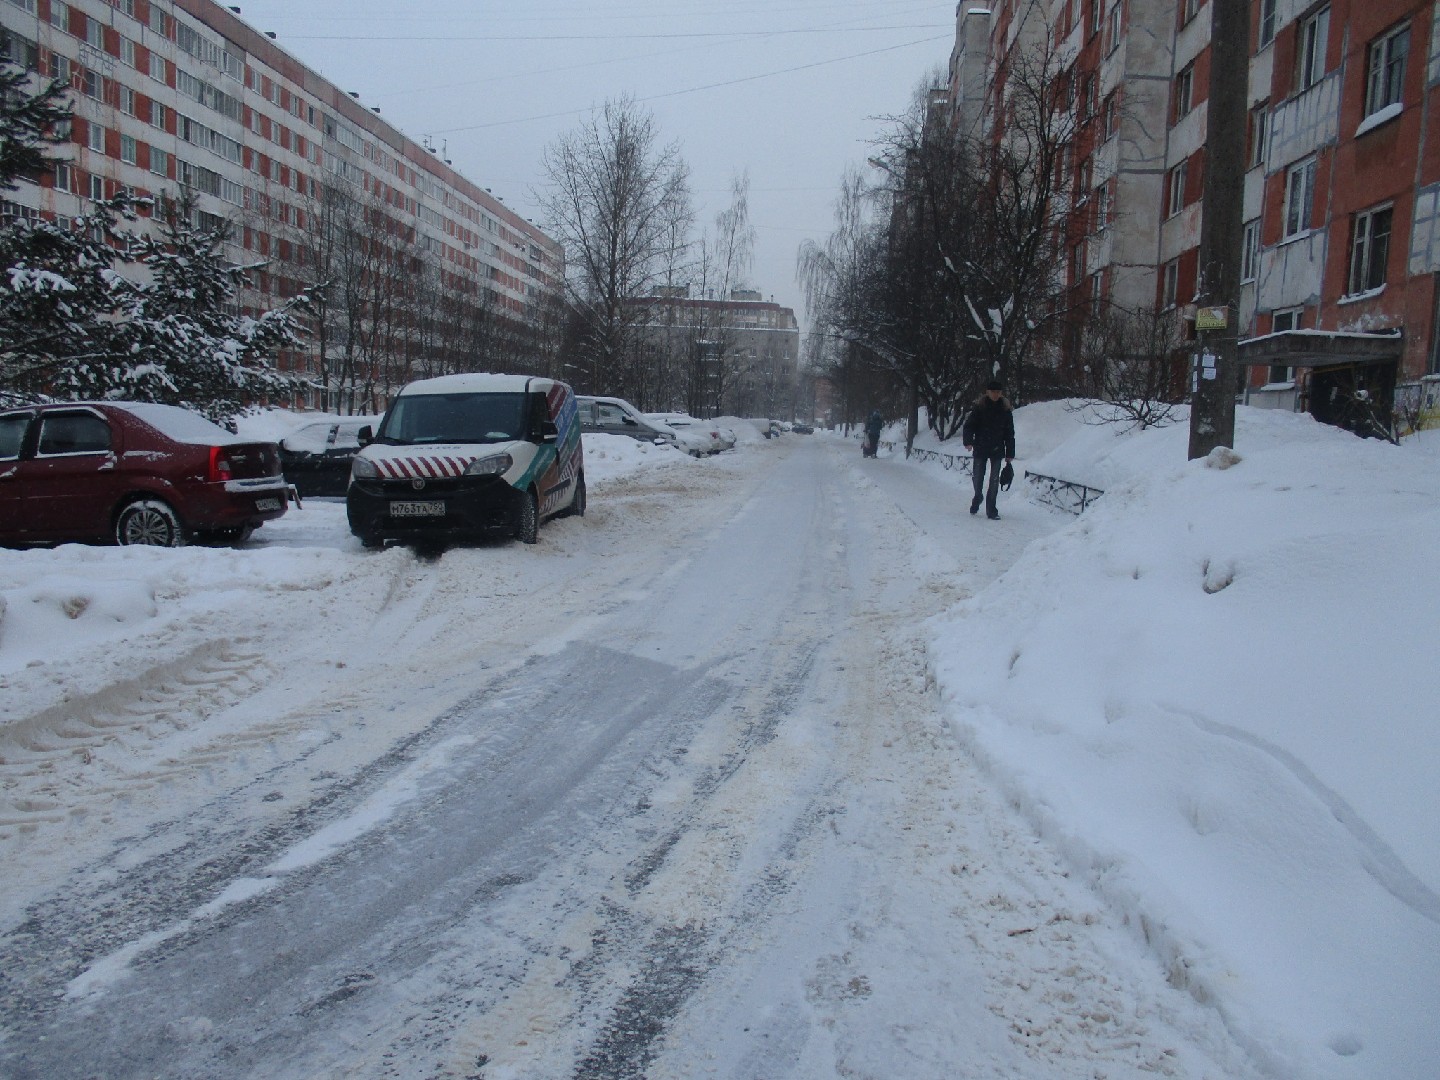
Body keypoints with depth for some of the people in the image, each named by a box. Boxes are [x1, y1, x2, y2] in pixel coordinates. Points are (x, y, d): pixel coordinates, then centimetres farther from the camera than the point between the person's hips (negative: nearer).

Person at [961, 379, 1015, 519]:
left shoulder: (1005, 410, 1)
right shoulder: (979, 407, -3)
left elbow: (1010, 434, 5)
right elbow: (969, 425, -6)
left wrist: (1009, 454, 2)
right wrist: (968, 441, -23)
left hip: (997, 450, 1)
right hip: (980, 449, -1)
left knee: (994, 480, -1)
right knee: (977, 477, 7)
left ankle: (991, 510, 4)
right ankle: (977, 498, 35)